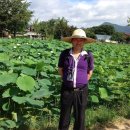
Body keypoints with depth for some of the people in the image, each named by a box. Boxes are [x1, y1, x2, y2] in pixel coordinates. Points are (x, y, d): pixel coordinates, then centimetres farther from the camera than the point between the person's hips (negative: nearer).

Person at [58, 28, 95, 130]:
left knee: (80, 116, 13)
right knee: (64, 116, 13)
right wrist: (67, 81, 1)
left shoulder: (88, 56, -5)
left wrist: (82, 82, 0)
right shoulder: (65, 54, -5)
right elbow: (60, 69, 7)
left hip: (81, 91, 0)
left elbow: (89, 72, 7)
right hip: (66, 90, 0)